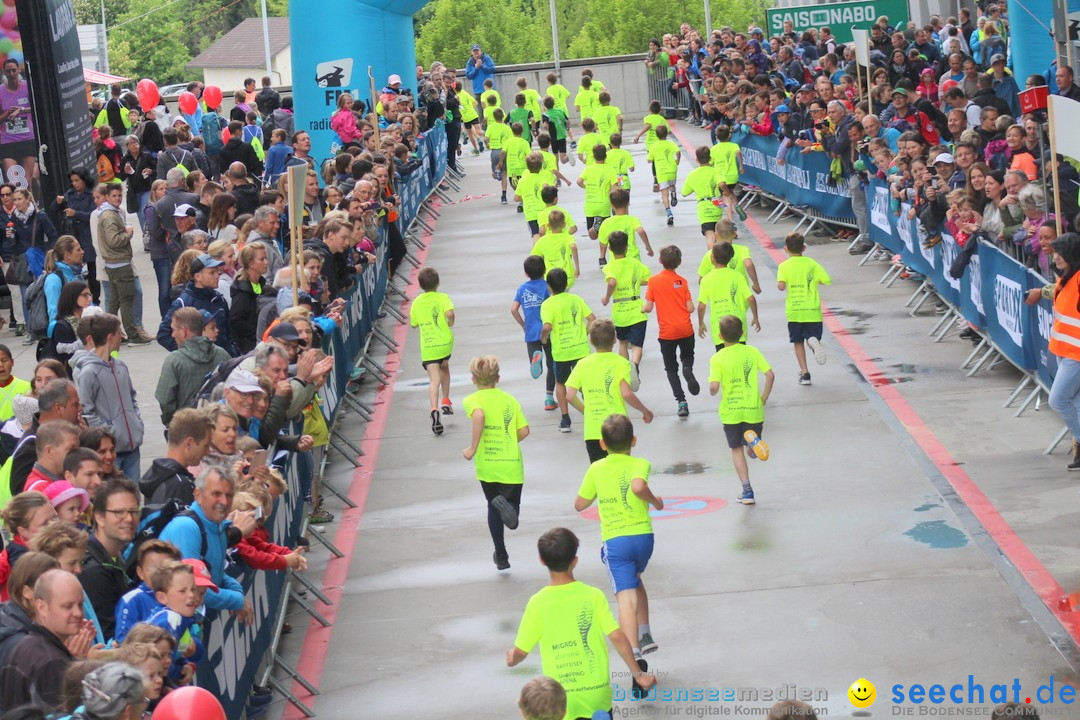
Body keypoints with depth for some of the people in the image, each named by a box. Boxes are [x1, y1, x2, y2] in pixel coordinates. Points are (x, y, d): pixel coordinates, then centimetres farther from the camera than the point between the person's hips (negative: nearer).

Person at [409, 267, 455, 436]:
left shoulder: (417, 302, 4)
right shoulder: (443, 297, -4)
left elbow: (413, 324, 13)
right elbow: (449, 313, -21)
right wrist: (450, 324, -2)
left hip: (427, 345, 0)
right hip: (445, 342, 0)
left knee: (434, 380, -8)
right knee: (444, 367, 31)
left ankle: (435, 410, -29)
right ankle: (446, 400, 28)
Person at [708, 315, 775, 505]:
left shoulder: (718, 358, -10)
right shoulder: (752, 352, -3)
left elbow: (714, 386, -19)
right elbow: (770, 375, -8)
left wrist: (713, 392, 4)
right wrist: (764, 398, 4)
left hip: (731, 411, -1)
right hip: (753, 409, 1)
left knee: (736, 450, 12)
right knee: (753, 449, 16)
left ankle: (747, 491, 6)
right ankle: (753, 441, -21)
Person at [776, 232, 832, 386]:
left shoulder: (784, 266, -6)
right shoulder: (811, 264, -1)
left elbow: (781, 286, -21)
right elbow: (827, 281, -6)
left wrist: (781, 285, 3)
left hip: (794, 311, 0)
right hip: (813, 311, 0)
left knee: (798, 342, 13)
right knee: (812, 337, 10)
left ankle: (804, 373, 7)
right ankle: (813, 341, -27)